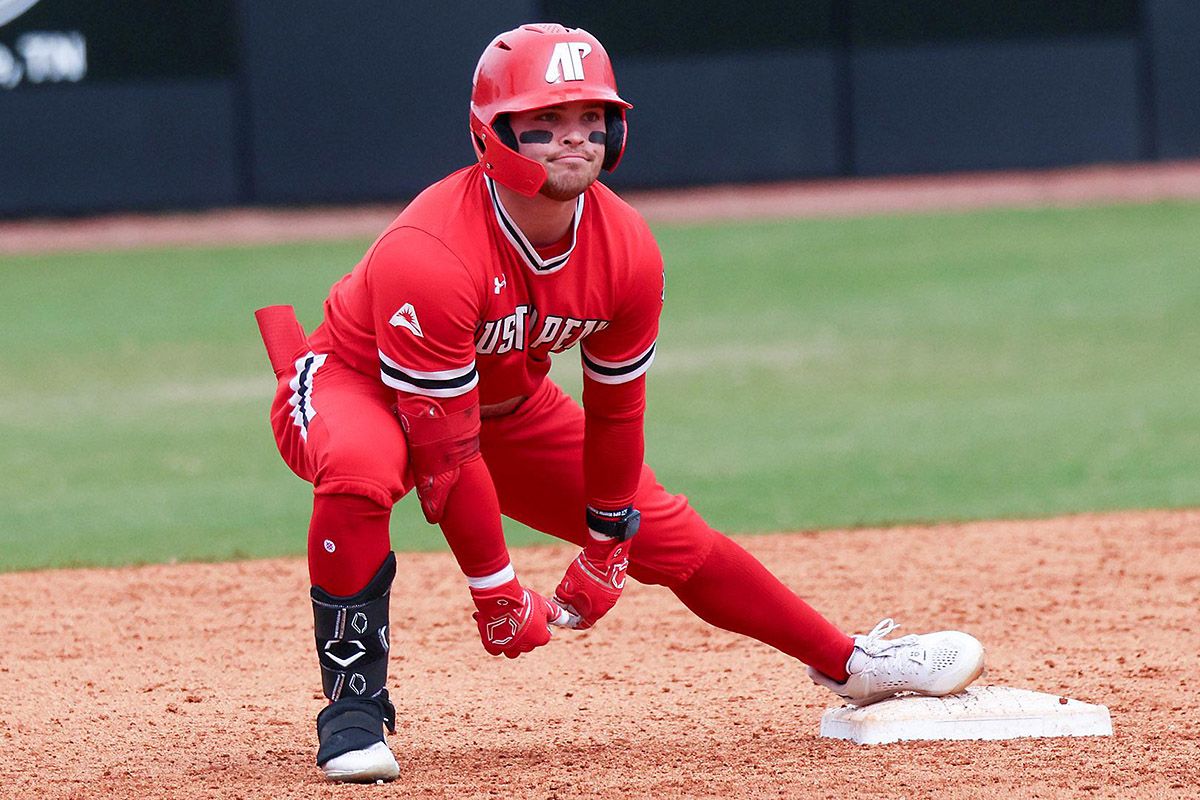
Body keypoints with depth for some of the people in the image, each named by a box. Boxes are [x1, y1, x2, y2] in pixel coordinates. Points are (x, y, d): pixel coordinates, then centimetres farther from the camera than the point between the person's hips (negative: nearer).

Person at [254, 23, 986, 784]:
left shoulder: (626, 250, -18)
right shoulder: (430, 256, -38)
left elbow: (615, 409, -3)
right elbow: (446, 452, -33)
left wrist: (604, 550, 4)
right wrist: (496, 591, -28)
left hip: (508, 407, 6)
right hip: (354, 386, -6)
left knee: (672, 535, 4)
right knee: (362, 469, -40)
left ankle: (853, 664, 22)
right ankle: (354, 707, -26)